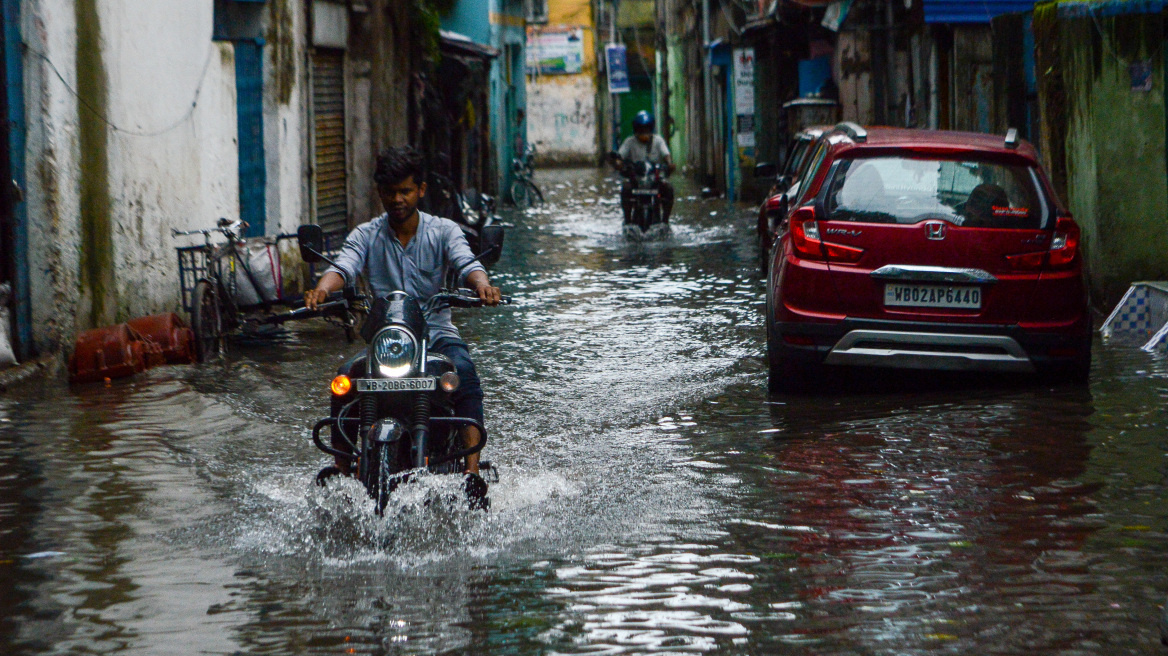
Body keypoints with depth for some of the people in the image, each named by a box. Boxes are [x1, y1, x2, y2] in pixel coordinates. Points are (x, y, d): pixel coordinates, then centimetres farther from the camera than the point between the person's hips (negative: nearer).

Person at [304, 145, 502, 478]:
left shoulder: (443, 231, 5)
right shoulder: (366, 235, 7)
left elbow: (466, 264, -13)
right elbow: (343, 266, -11)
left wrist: (482, 284, -38)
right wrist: (322, 288, -36)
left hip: (436, 332, -1)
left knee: (464, 372, -32)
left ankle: (472, 466, -36)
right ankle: (341, 467, -19)